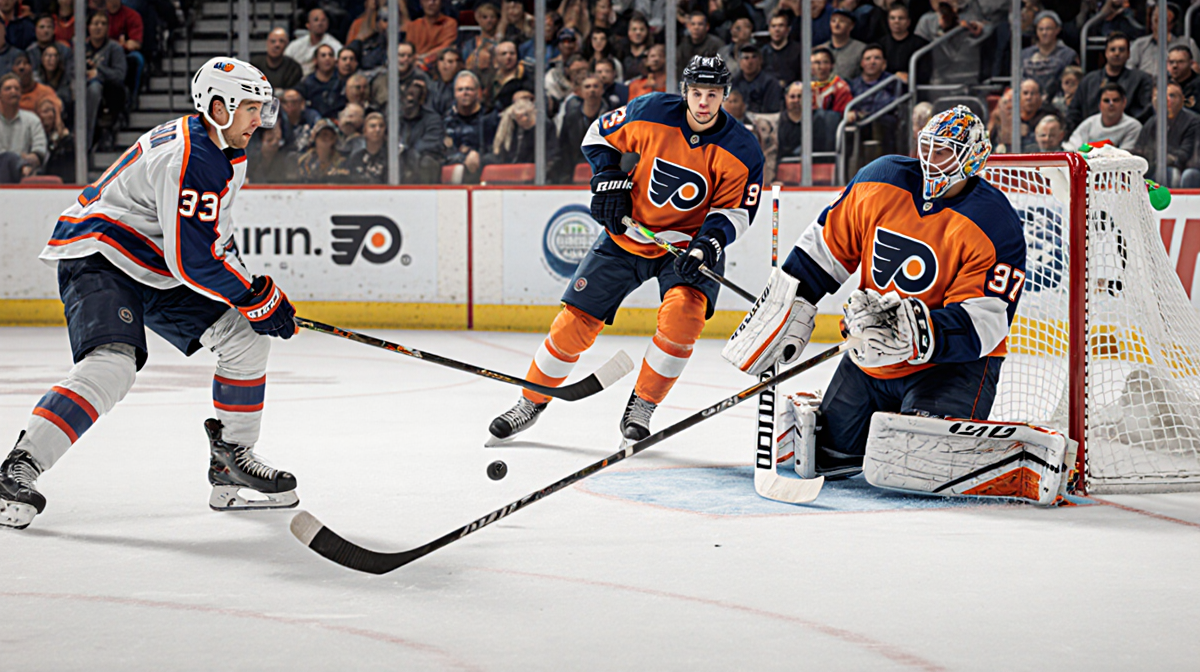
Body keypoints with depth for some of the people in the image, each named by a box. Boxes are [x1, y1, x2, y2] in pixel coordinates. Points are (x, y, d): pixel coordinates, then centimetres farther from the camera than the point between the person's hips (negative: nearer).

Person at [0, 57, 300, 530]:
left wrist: (246, 285, 15)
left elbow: (214, 235, 25)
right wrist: (257, 298, -17)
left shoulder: (223, 152, 9)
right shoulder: (189, 162, -25)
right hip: (98, 261, -10)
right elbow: (194, 262, -28)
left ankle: (231, 461, 14)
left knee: (244, 336, 5)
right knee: (111, 366, -31)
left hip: (154, 269, 10)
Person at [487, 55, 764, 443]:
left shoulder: (742, 151, -16)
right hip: (628, 233, 1)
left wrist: (708, 245, -27)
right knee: (577, 320, -1)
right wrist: (609, 181, -8)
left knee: (683, 312, -29)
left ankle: (642, 405, -10)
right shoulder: (651, 113, -15)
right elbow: (599, 135, 3)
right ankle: (531, 403, 19)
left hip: (688, 240, -1)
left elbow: (734, 211, -9)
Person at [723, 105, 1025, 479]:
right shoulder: (879, 182, -5)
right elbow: (824, 250, 6)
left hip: (952, 361, -5)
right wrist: (790, 314, 2)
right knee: (825, 455, 9)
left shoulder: (997, 227, -19)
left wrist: (914, 333, -38)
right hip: (871, 360, 5)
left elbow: (983, 324, -24)